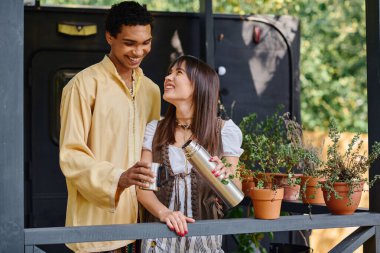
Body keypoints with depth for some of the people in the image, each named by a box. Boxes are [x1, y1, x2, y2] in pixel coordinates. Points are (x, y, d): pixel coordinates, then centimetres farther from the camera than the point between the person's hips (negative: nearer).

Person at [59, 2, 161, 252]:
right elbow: (71, 156, -13)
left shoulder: (151, 89, 13)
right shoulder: (84, 85, -9)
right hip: (99, 220, -6)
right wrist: (117, 178, -27)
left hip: (139, 219, 6)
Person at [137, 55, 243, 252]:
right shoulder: (154, 130, 4)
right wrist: (163, 212, -21)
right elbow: (143, 186, -2)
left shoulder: (225, 131, -2)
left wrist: (226, 176, -22)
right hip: (161, 235, 1)